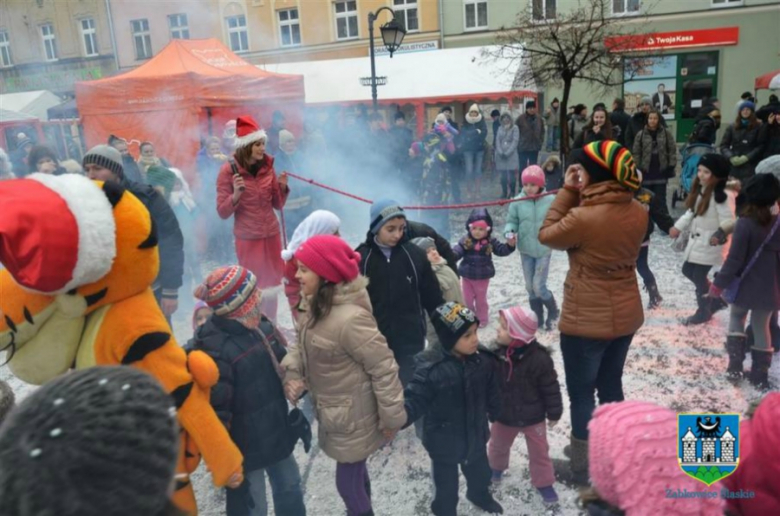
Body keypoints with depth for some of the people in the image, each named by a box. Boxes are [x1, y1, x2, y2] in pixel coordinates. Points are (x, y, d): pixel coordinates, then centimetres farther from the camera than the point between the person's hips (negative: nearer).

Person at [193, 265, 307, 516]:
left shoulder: (260, 325, -4)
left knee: (290, 488, 27)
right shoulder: (214, 349, -29)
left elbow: (280, 366, 13)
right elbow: (215, 409, -26)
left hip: (277, 432, 8)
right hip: (246, 447, -7)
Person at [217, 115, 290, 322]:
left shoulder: (267, 165, 3)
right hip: (247, 238, -4)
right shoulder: (229, 170, -10)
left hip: (272, 235, 4)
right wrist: (236, 194, -26)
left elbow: (278, 205, 8)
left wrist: (282, 187, -10)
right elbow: (223, 212, -10)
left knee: (273, 285, 11)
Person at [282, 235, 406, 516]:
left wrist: (391, 417, -16)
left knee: (347, 482, 10)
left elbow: (383, 368, -26)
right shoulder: (319, 307, -3)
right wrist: (292, 372, -13)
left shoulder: (350, 318, -33)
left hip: (353, 417, -8)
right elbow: (304, 346, 7)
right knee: (355, 472, 29)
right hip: (334, 411, 8)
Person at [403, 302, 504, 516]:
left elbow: (492, 395, 3)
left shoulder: (482, 360, -13)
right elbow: (416, 399, -26)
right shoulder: (431, 368, -30)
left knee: (480, 473, 32)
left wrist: (498, 415, 14)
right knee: (446, 486, 15)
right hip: (444, 442, -5)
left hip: (475, 435, 5)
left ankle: (480, 495, 64)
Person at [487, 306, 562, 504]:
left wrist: (554, 412, -5)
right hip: (503, 414, 3)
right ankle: (496, 466, 55)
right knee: (498, 444, 26)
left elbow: (550, 388, -14)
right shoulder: (495, 354, -18)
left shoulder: (539, 358, -27)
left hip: (532, 416, -3)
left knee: (539, 451, 14)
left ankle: (543, 482, 37)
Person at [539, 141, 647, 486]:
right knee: (610, 385, 23)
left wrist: (567, 192, -8)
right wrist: (578, 195, 0)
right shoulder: (638, 212, -4)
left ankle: (580, 468, 25)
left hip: (587, 321, -7)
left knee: (581, 394, 10)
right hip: (626, 316, 7)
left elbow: (547, 235, -9)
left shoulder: (584, 217, -25)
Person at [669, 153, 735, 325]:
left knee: (699, 276, 0)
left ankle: (704, 312, 21)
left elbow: (729, 220, -24)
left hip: (710, 243, -9)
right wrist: (678, 227, 14)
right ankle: (716, 299, 34)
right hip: (696, 240, 9)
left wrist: (719, 234, -38)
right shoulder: (701, 191, 6)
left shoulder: (722, 196, -22)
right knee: (688, 270, 17)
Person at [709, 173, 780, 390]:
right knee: (762, 326, 13)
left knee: (736, 319, 18)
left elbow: (735, 259, -18)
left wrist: (719, 283, -11)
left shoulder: (745, 222, -17)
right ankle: (760, 374, 18)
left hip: (746, 285, -3)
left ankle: (735, 366, 10)